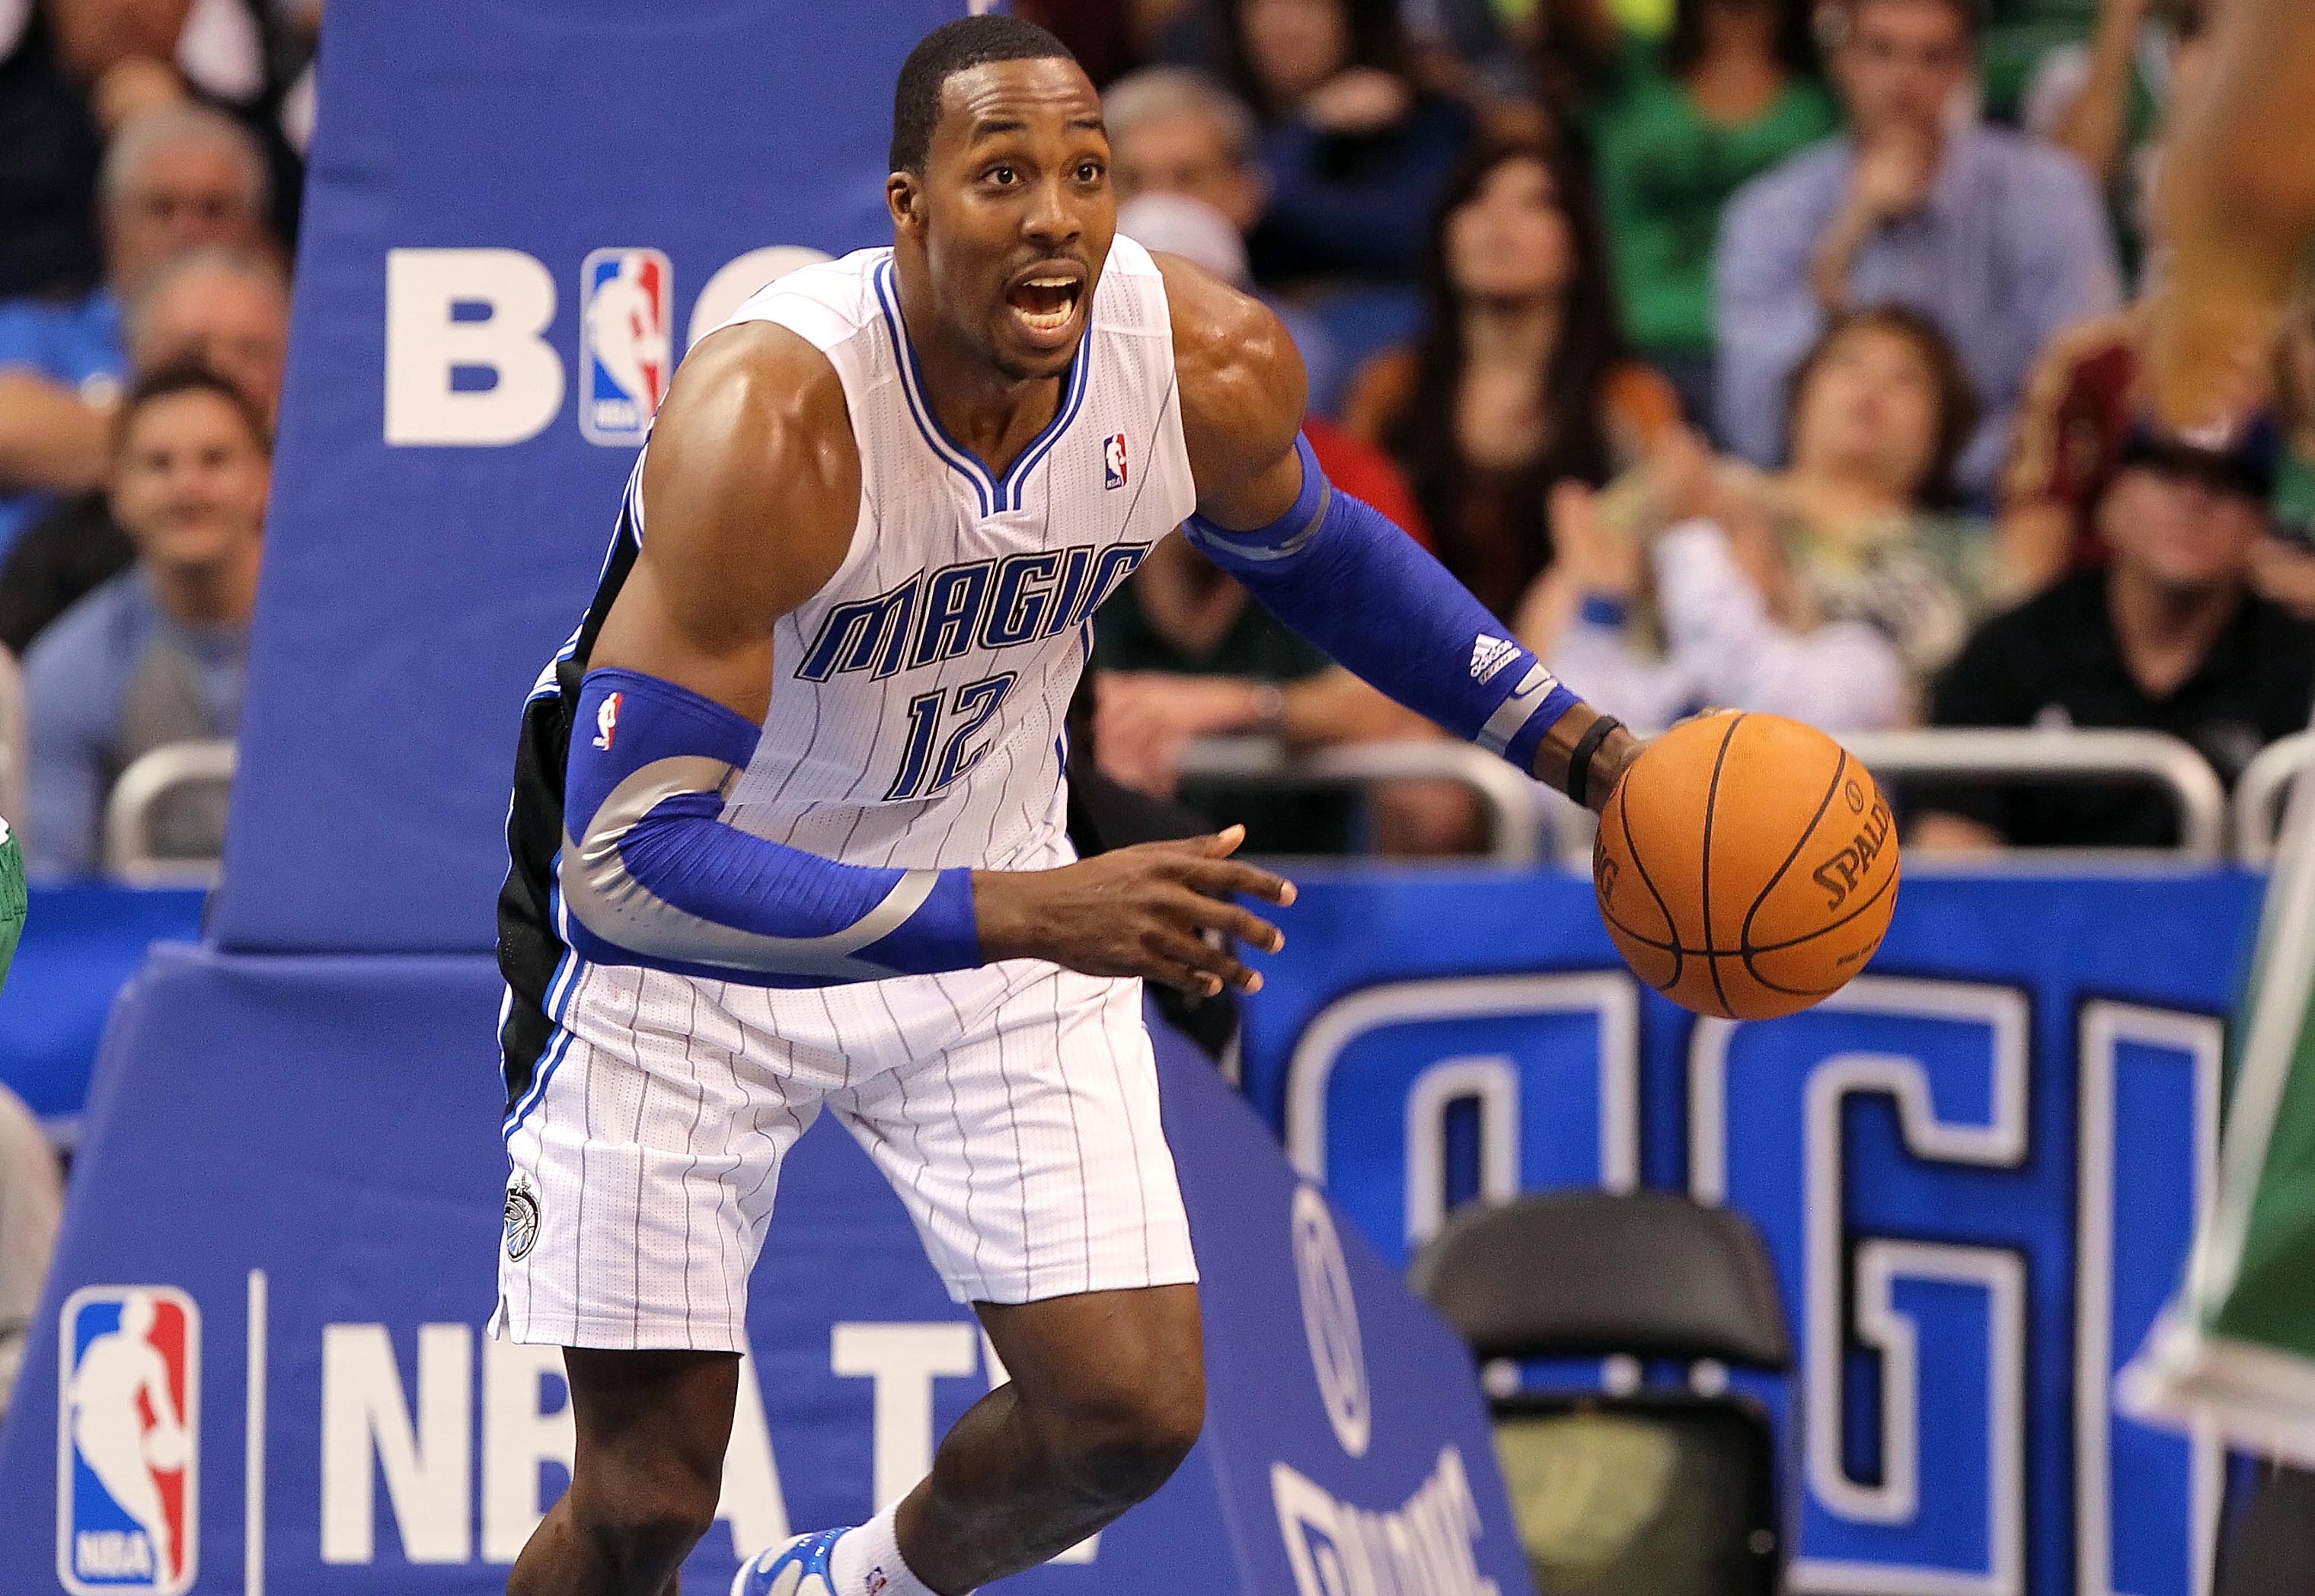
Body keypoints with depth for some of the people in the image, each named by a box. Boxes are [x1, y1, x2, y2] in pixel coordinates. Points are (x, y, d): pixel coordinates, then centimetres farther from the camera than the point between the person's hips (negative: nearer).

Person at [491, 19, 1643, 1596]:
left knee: (1135, 1412, 0)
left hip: (997, 900, 5)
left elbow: (1310, 552, 8)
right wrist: (1029, 915, -44)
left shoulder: (1220, 369, -19)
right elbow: (629, 854, -38)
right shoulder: (768, 425, -36)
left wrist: (1577, 744, 1)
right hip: (690, 929, -5)